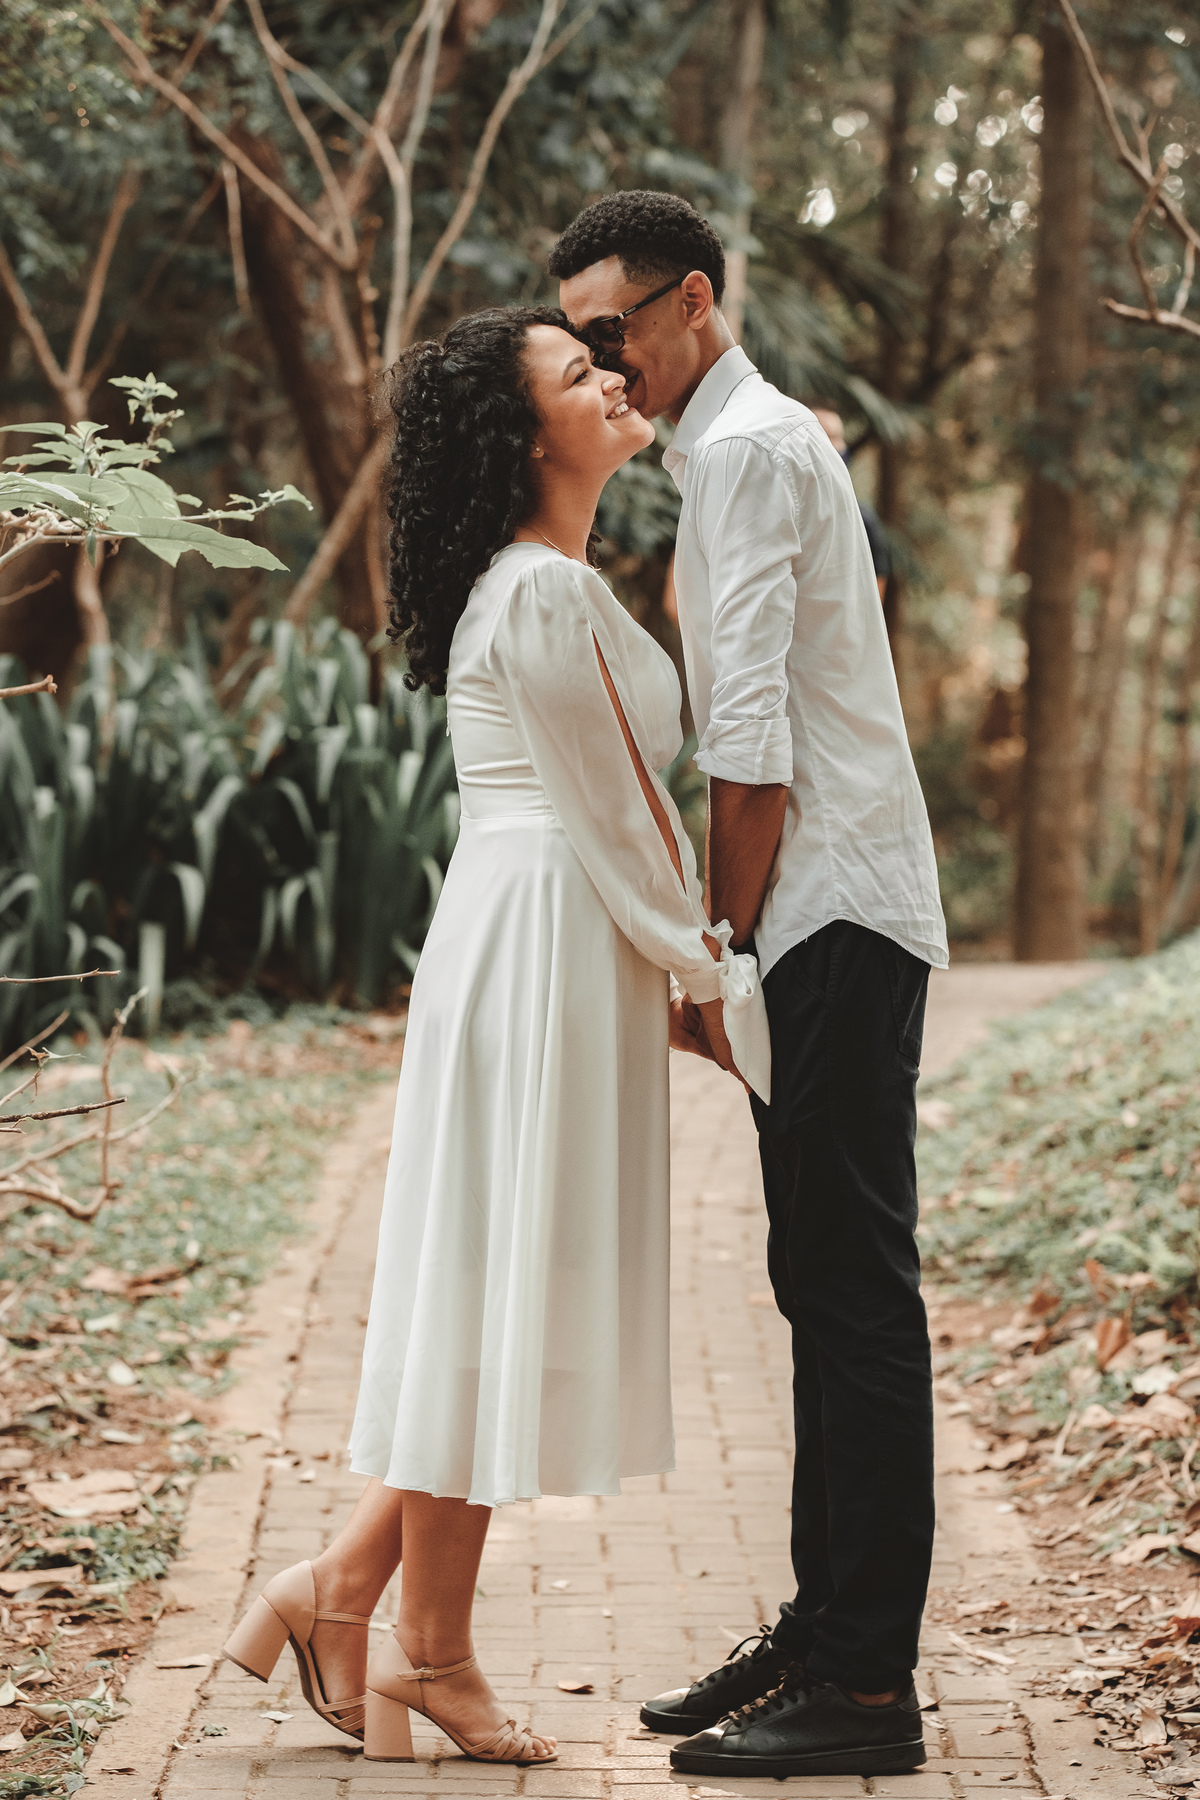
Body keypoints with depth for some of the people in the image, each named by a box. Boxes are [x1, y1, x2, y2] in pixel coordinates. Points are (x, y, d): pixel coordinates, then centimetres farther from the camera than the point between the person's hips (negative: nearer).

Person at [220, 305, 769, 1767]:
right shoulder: (544, 598, -16)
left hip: (544, 946, 10)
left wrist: (674, 980, 15)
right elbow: (616, 818, -15)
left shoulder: (550, 583, 17)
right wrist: (709, 977, -5)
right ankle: (429, 1647, 7)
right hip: (546, 948, -10)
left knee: (496, 1293, 12)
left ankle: (350, 1588, 16)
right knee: (501, 1283, -3)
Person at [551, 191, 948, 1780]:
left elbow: (752, 738, -17)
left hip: (834, 920, -10)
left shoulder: (744, 448, -10)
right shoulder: (754, 444, 21)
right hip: (825, 922, 10)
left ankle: (869, 1684, -7)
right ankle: (825, 1631, 19)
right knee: (825, 1286, 12)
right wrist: (736, 931, 18)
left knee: (857, 1290, -9)